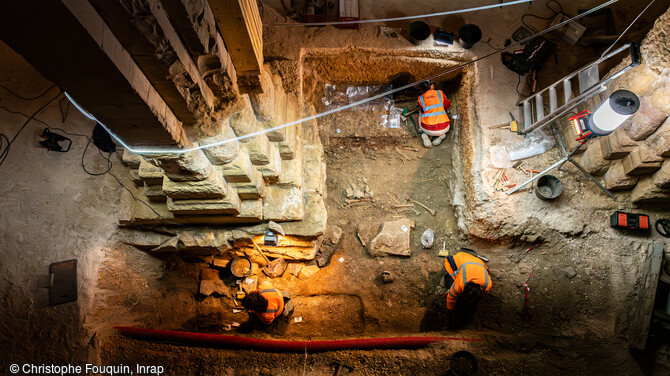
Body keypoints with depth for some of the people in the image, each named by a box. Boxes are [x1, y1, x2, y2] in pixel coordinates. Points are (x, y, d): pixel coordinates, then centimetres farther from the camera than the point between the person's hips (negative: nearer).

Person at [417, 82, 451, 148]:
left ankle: (424, 134, 10)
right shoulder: (440, 93, 6)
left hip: (428, 129, 0)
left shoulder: (421, 98, 5)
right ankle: (441, 135, 10)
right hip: (443, 129, 0)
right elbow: (447, 105, 24)